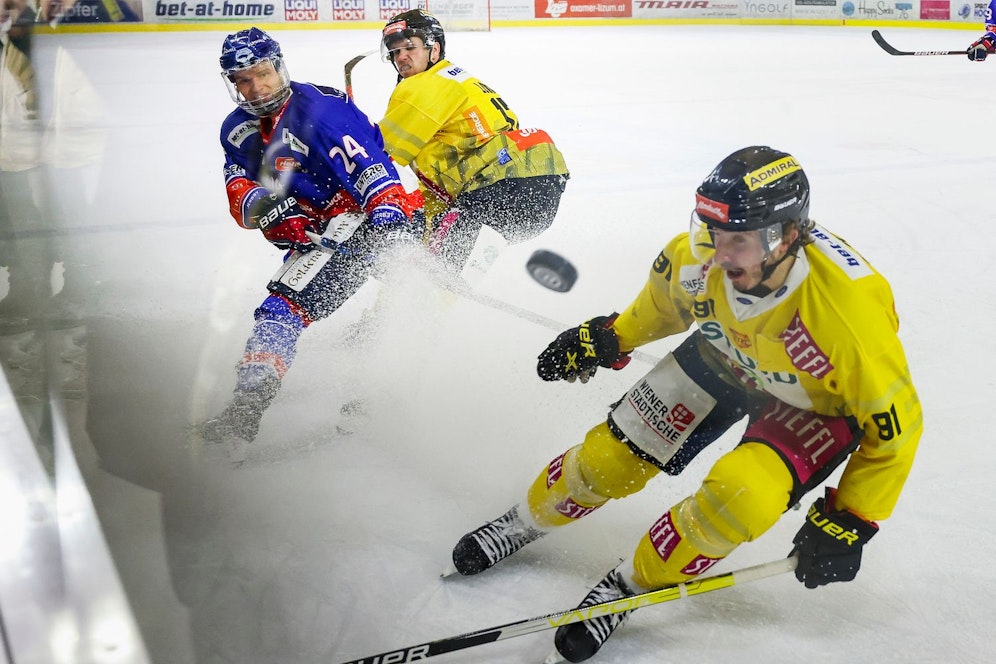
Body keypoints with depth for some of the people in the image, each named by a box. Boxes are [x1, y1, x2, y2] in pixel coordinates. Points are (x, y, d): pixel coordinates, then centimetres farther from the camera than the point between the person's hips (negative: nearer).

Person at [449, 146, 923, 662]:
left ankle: (631, 585, -1)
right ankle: (527, 521, 32)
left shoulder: (851, 311, -40)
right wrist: (610, 337, 6)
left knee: (735, 500, -27)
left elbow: (895, 423, -24)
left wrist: (847, 522, -20)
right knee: (611, 456, 2)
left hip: (817, 403, -4)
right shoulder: (701, 255, -28)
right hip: (725, 355, 4)